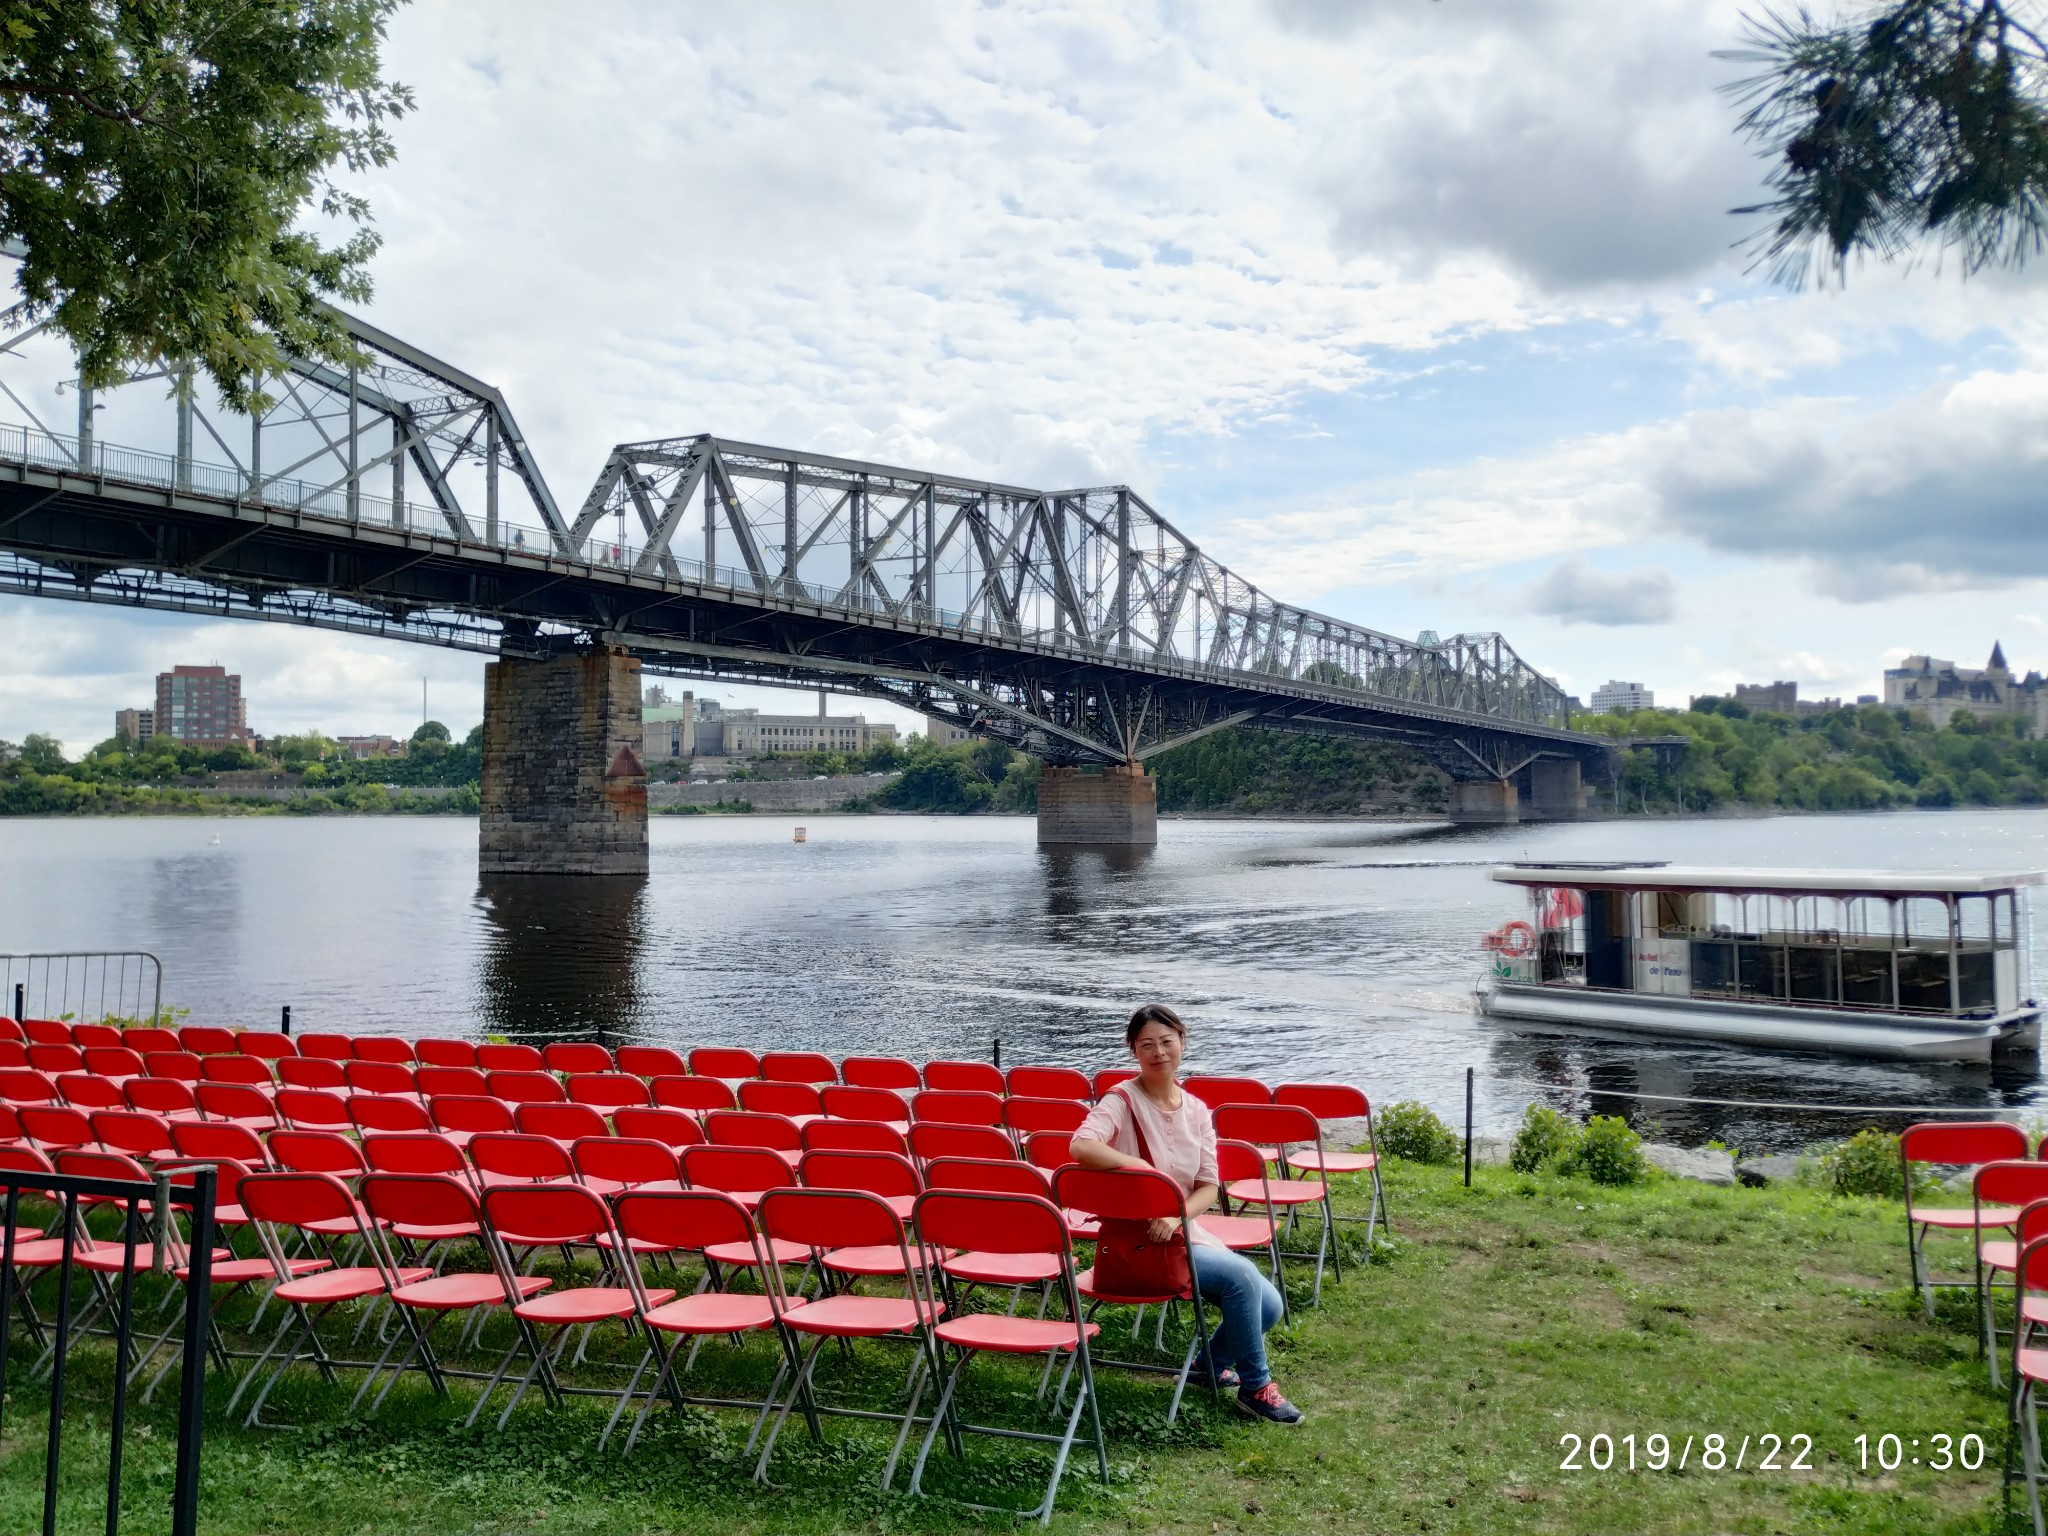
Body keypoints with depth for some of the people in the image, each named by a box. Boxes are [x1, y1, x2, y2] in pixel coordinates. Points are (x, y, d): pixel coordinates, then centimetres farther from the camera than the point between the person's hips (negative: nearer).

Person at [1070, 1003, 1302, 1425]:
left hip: (1184, 1230, 7)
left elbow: (1209, 1188, 1)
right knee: (1240, 1274, -24)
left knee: (1268, 1307, -3)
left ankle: (1210, 1363, 24)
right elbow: (1081, 1146, -33)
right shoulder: (1122, 1100, -13)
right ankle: (1254, 1386, -4)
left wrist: (1176, 1216, -18)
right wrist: (1142, 1166, -25)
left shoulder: (1196, 1110, 4)